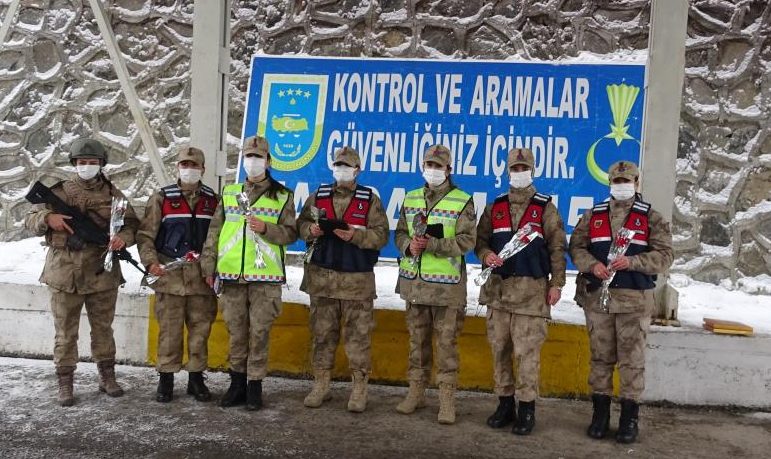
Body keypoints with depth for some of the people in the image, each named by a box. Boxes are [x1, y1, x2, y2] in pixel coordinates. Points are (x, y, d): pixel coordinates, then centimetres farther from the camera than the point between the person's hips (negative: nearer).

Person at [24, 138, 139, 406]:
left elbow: (132, 223, 5)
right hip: (64, 274, -1)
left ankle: (107, 377, 26)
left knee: (103, 328, 13)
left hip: (102, 273, 1)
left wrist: (123, 237, -16)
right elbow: (30, 221, 7)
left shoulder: (113, 195, 7)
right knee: (65, 332, 5)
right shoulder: (59, 192, 4)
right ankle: (65, 383, 16)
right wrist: (47, 217, -15)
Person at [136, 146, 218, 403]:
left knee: (200, 329, 6)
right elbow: (145, 235, 1)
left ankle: (196, 378, 19)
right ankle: (166, 379, 16)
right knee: (169, 329, 2)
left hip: (202, 276, 2)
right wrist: (150, 261, -14)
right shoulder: (162, 198, 4)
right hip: (170, 275, -2)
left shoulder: (213, 200, 9)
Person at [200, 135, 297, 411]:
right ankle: (237, 383, 22)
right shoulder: (229, 193, 13)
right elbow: (214, 232, 12)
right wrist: (208, 267, 7)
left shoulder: (282, 196, 5)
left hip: (265, 277, -3)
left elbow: (290, 234, 0)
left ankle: (254, 386, 13)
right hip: (231, 275, 3)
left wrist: (266, 228, -16)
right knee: (236, 331, 9)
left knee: (259, 332, 1)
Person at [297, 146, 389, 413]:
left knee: (357, 336, 1)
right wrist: (311, 230, -10)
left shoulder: (370, 200, 1)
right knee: (322, 333, 10)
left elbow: (381, 235, -6)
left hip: (357, 280, -3)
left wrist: (355, 235, -21)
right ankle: (321, 385, 22)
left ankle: (359, 390, 13)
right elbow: (301, 224, 12)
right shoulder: (318, 196, 10)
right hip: (321, 277, 3)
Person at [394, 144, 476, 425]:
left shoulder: (463, 202, -3)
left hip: (446, 285, -4)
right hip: (414, 282, 5)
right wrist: (409, 246, -10)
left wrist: (432, 244, -21)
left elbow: (467, 241, -11)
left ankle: (447, 399, 9)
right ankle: (416, 392, 25)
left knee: (446, 343, 1)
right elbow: (400, 233, 13)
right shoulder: (411, 199, 12)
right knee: (417, 340, 13)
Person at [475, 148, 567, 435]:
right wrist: (486, 255, -8)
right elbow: (480, 239, 14)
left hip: (531, 289, -4)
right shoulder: (495, 207, 12)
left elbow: (557, 248, 0)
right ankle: (505, 404, 19)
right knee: (499, 348, 8)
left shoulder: (545, 208, 2)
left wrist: (557, 283, -6)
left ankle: (527, 409, 7)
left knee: (527, 351, -4)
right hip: (498, 287, 4)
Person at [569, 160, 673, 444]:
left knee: (632, 359, 2)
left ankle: (629, 417, 13)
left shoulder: (651, 219, 4)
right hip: (597, 298, 2)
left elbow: (664, 256, -3)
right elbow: (576, 247, 7)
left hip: (634, 300, -2)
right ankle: (600, 412, 20)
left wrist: (632, 262, -19)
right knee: (601, 357, 9)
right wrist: (592, 265, -12)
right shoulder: (593, 216, 11)